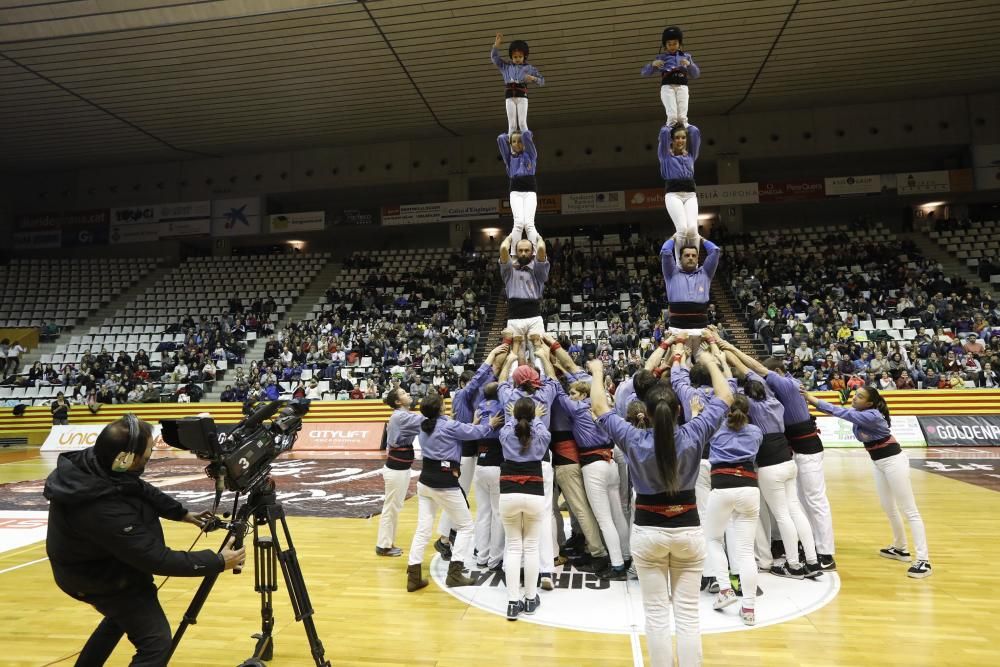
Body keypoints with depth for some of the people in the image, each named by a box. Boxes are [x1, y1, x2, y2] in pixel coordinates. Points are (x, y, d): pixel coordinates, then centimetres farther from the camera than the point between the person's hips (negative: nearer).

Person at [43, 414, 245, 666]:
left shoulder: (90, 462, -19)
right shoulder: (104, 511, -42)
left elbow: (142, 489, 0)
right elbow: (157, 560, -33)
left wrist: (182, 513, 1)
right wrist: (218, 562, -26)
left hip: (102, 564, 9)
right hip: (106, 581, -9)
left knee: (125, 613, 32)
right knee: (155, 643, -9)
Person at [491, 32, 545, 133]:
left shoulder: (529, 67, 12)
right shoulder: (506, 66, 18)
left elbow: (542, 81, 10)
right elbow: (494, 57, 17)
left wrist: (533, 78, -11)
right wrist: (497, 43, 5)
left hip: (522, 95, -2)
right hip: (510, 96, 2)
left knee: (522, 123, -10)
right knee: (511, 124, -3)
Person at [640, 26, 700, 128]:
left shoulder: (686, 56, 20)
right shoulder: (661, 58, 15)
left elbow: (696, 74, 17)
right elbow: (644, 72, 11)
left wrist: (689, 64, -4)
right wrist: (653, 64, -11)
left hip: (682, 87, 2)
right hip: (667, 87, -1)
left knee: (682, 117, -16)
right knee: (672, 117, -23)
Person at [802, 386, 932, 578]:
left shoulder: (872, 416, -27)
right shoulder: (858, 413, -1)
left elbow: (844, 413, -32)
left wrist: (816, 401, -30)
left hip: (893, 461, -9)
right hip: (879, 463, 9)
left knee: (909, 510, -6)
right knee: (888, 508, 19)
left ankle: (924, 560, -4)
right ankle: (900, 549, 35)